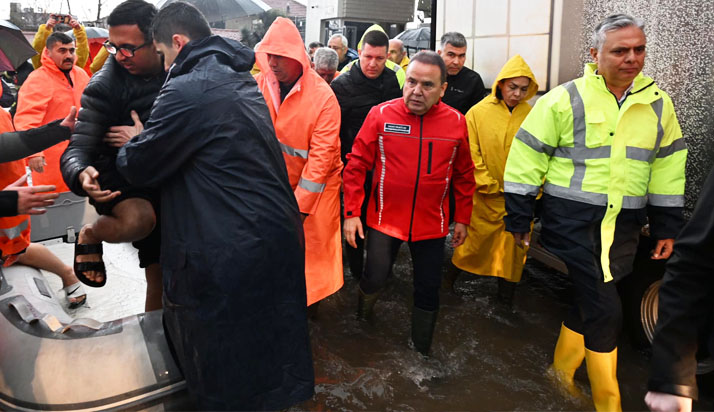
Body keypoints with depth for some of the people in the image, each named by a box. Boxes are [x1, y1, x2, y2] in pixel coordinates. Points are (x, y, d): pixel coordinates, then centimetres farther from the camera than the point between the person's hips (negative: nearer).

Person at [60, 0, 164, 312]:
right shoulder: (103, 86, -14)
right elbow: (79, 148, -19)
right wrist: (82, 174, -40)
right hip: (123, 183, -4)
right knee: (137, 220, -38)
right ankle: (91, 236, -3)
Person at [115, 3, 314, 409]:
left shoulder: (186, 90, -15)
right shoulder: (244, 82, 12)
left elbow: (138, 165, -7)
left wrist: (132, 144, 14)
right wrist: (146, 141, 20)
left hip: (225, 253, -8)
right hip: (279, 235, 9)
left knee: (223, 379, 10)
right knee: (269, 343, 23)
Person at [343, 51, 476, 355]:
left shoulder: (456, 122, -3)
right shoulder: (381, 114, -8)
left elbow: (464, 175, 7)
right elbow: (357, 165, -4)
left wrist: (462, 219, 9)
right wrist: (351, 212, -7)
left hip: (431, 224, 2)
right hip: (385, 218, -1)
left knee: (428, 290, 10)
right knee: (375, 279, 5)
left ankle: (421, 350, 33)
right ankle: (362, 318, 41)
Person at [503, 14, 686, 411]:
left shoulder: (658, 104, 8)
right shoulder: (564, 99, -6)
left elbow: (668, 167, 13)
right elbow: (526, 159, -6)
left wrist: (667, 227, 12)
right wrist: (519, 219, -6)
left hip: (623, 226, 5)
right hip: (570, 222, -4)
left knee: (589, 305, 12)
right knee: (605, 310, -6)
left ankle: (559, 378, 34)